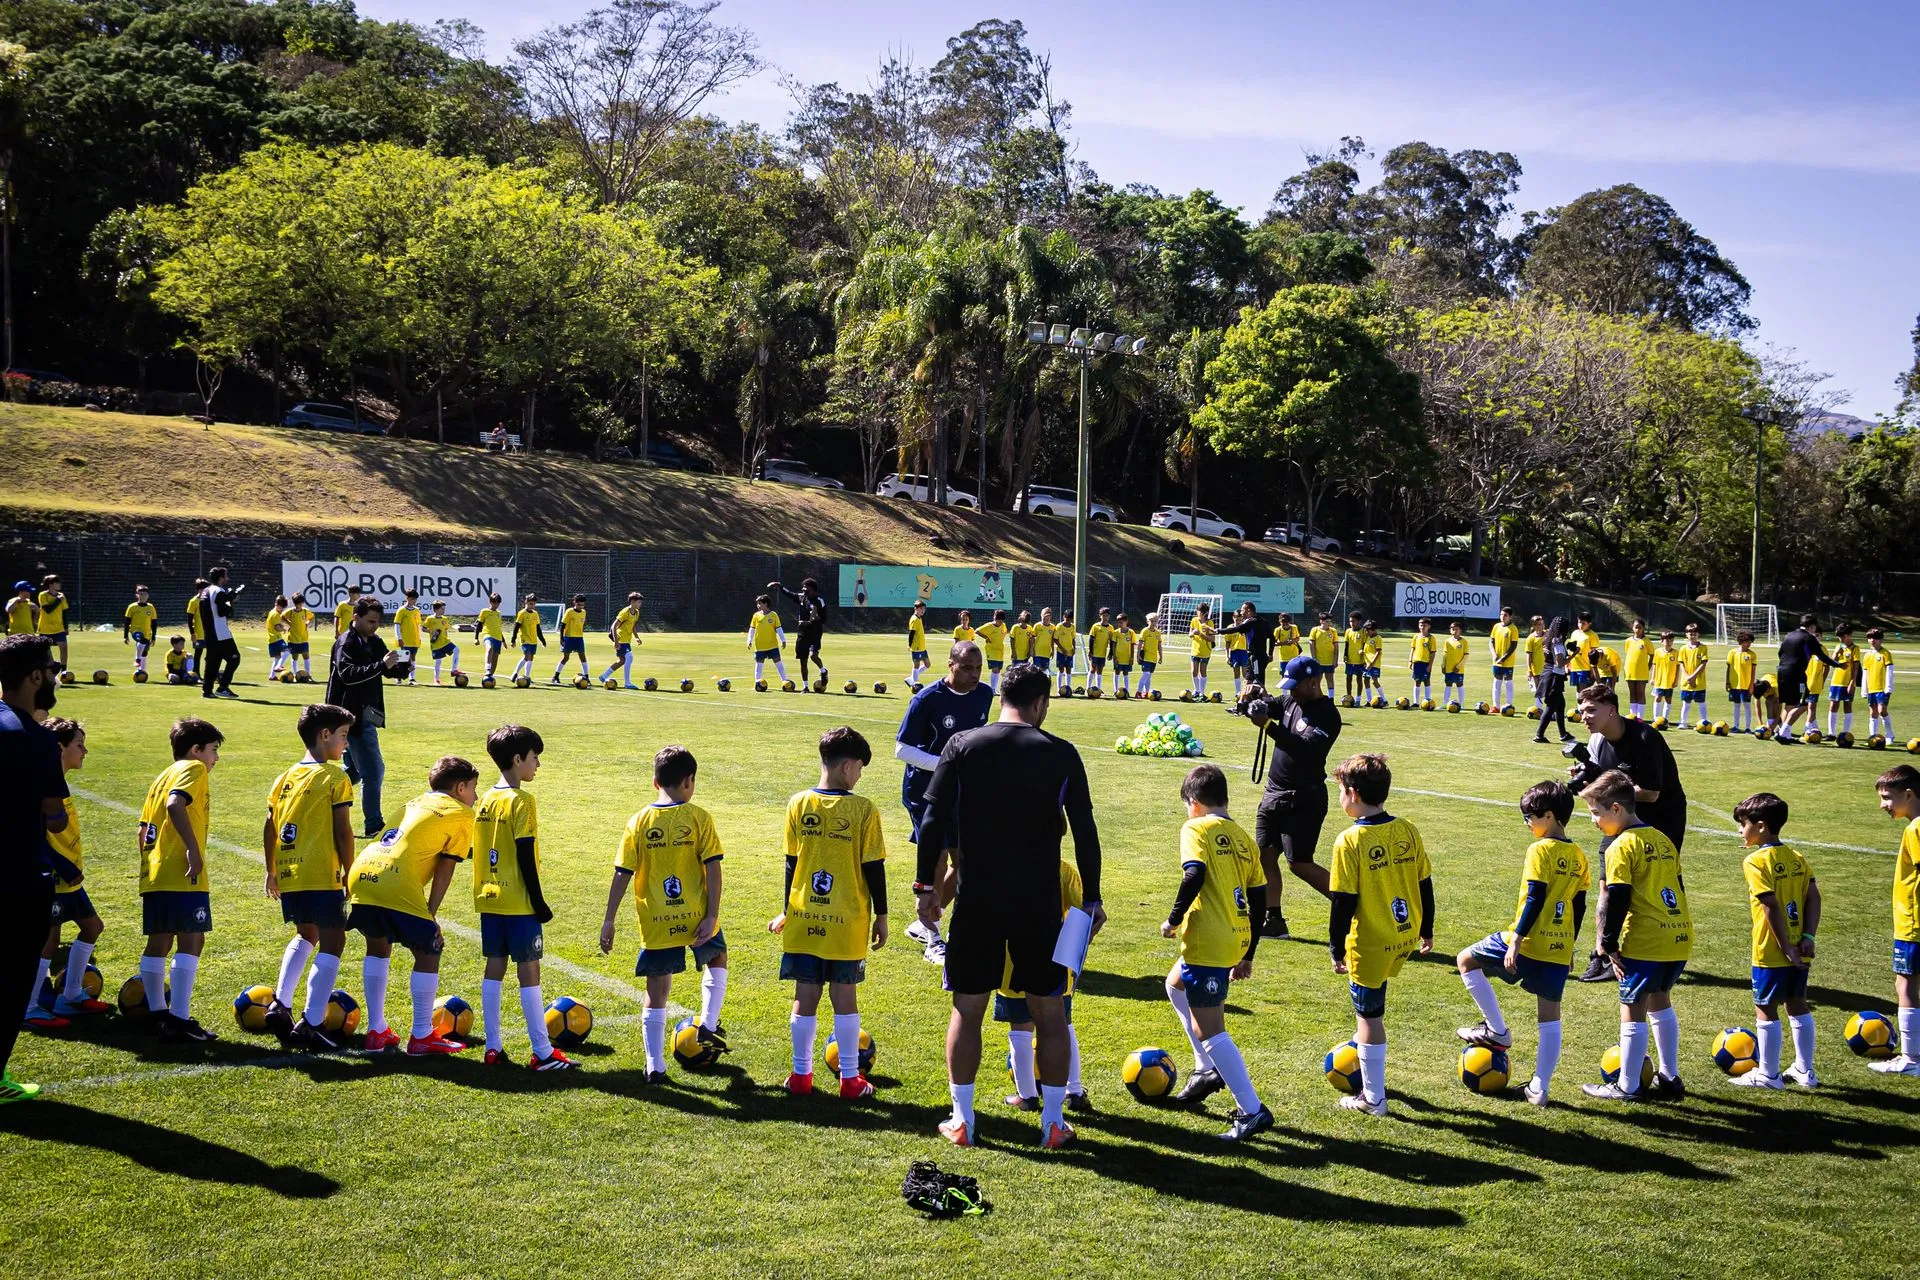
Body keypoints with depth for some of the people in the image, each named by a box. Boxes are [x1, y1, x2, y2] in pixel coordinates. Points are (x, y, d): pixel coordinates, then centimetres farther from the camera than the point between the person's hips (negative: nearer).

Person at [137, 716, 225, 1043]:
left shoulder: (163, 776, 22)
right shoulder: (193, 768, -4)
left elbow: (143, 829, 21)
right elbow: (175, 804, -23)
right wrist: (193, 848, -24)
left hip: (154, 876, 9)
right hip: (183, 876, -9)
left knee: (159, 941, 12)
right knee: (191, 941, -9)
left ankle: (157, 1011, 18)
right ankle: (179, 1019, -14)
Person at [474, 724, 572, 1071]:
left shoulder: (486, 799, 8)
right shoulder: (522, 801, -14)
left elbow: (480, 849, 12)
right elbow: (525, 856, -16)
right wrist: (538, 901, -11)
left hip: (489, 899, 7)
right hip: (518, 902, -7)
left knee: (494, 968, 10)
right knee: (528, 971, -3)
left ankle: (493, 1048, 14)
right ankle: (543, 1053, 1)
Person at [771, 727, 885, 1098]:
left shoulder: (798, 805, -2)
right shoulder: (863, 810, -10)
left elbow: (791, 864, 5)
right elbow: (874, 869, -6)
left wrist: (786, 912, 16)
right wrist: (881, 916, 4)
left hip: (803, 920, 2)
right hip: (847, 923, -2)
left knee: (805, 996, 9)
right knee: (844, 995, 6)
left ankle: (801, 1075, 17)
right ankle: (850, 1079, 13)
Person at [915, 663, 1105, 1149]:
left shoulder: (962, 747, -2)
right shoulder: (1062, 754, -1)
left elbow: (934, 822, -4)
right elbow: (1085, 832, 0)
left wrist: (926, 886, 4)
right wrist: (1092, 899, 8)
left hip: (976, 900, 0)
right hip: (1039, 904, 0)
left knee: (967, 1008, 11)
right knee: (1049, 1010, 11)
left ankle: (961, 1119, 15)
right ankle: (1053, 1121, 15)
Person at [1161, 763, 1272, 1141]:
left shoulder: (1196, 829, -6)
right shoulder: (1243, 838, 15)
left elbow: (1194, 876, -23)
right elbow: (1259, 900, 15)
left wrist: (1173, 919, -10)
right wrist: (1247, 956, 21)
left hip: (1208, 941, -9)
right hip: (1237, 940, 9)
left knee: (1209, 1030, -5)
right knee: (1176, 985, 31)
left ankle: (1252, 1111, -8)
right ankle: (1208, 1069, 30)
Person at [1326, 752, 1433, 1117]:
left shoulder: (1350, 841, -17)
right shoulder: (1408, 831, -1)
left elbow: (1342, 903, -15)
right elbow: (1425, 885, 6)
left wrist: (1337, 949, -4)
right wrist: (1426, 931, 19)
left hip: (1370, 945, -6)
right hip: (1406, 938, 6)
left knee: (1369, 1018, 7)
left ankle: (1373, 1098, 17)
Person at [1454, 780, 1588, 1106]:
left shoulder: (1540, 850, -12)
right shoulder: (1578, 856, 10)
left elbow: (1535, 899, -18)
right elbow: (1579, 905, 16)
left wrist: (1516, 940, -16)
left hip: (1529, 943, -7)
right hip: (1559, 950, 7)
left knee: (1466, 960, 11)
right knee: (1550, 1017, 11)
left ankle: (1498, 1030, 9)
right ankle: (1539, 1089, 13)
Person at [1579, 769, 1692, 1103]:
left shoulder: (1622, 846, -11)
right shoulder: (1663, 840, 14)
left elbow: (1616, 899, -15)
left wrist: (1609, 943, -8)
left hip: (1645, 941, -8)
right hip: (1679, 937, 8)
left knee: (1632, 1010, 1)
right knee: (1660, 1002, 23)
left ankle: (1627, 1086, 7)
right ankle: (1669, 1078, 28)